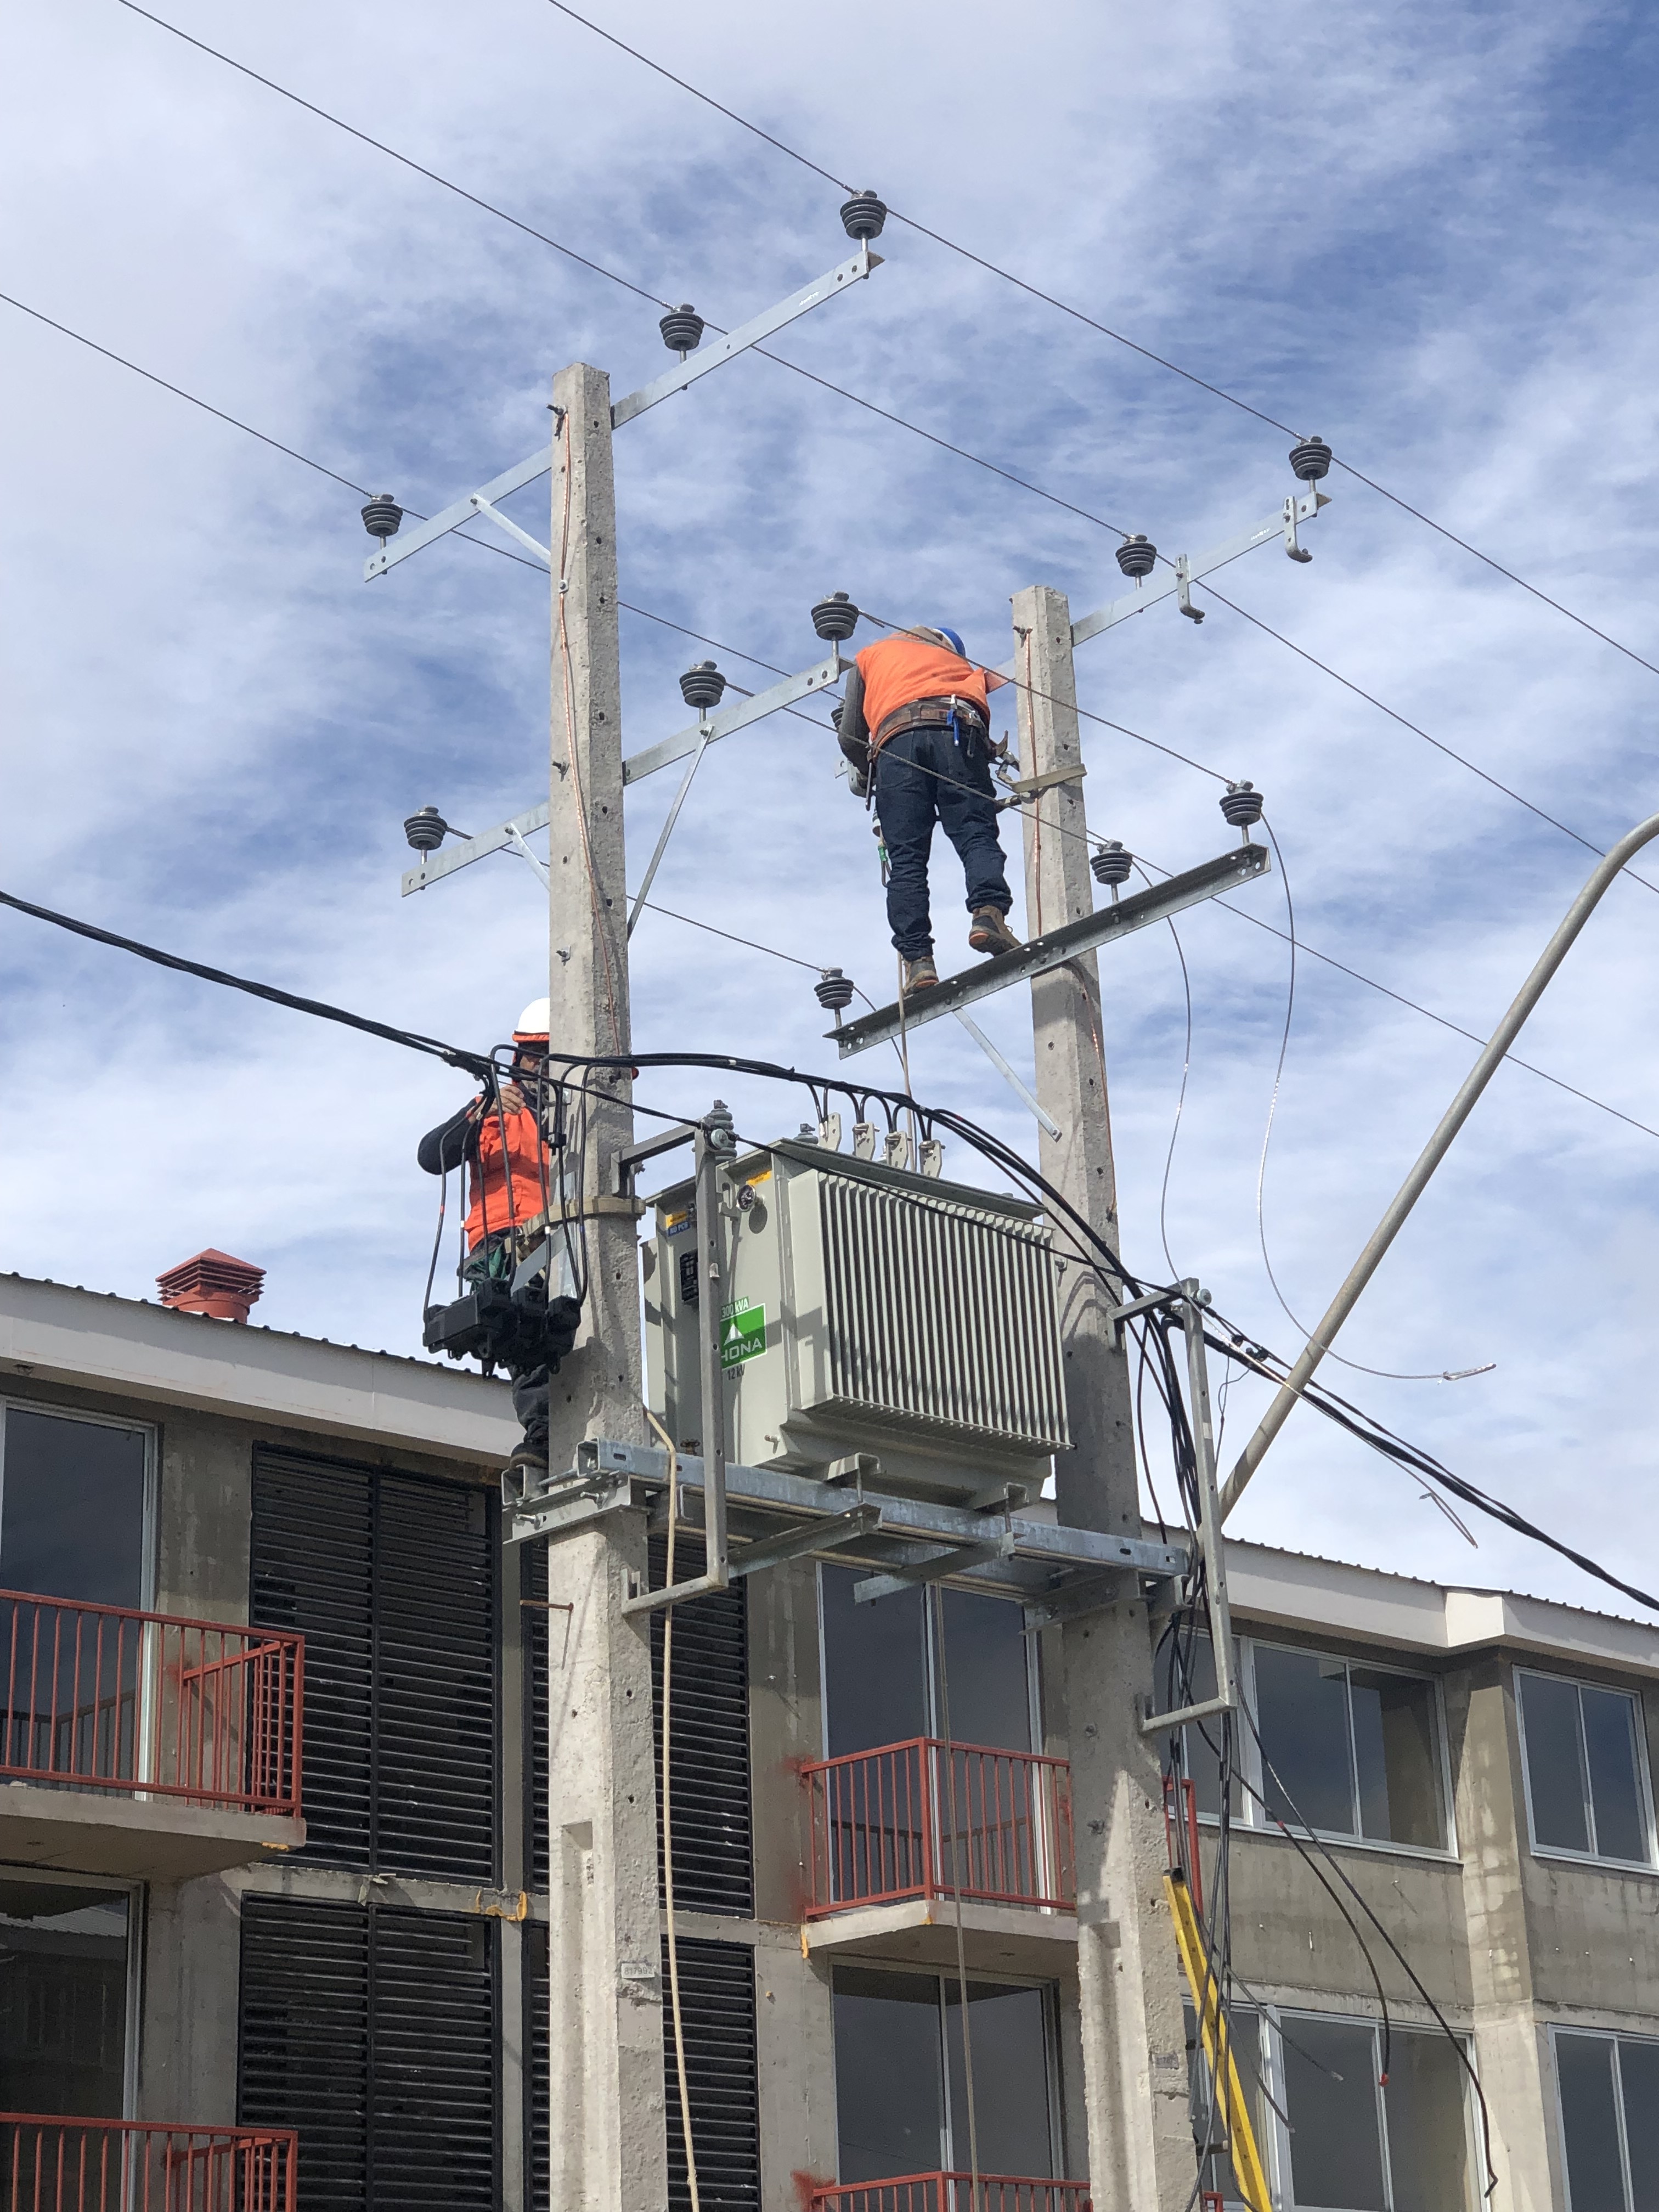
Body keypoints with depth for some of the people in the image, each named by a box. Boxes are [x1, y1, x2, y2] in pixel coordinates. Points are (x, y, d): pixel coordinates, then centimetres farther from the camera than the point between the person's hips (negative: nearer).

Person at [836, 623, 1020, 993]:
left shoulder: (869, 657, 34)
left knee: (906, 857, -6)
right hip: (959, 732, 1)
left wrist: (864, 776, 41)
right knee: (975, 834, -11)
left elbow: (850, 737, 24)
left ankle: (917, 958, -20)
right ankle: (989, 912, -39)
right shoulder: (960, 662, 40)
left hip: (896, 738, -1)